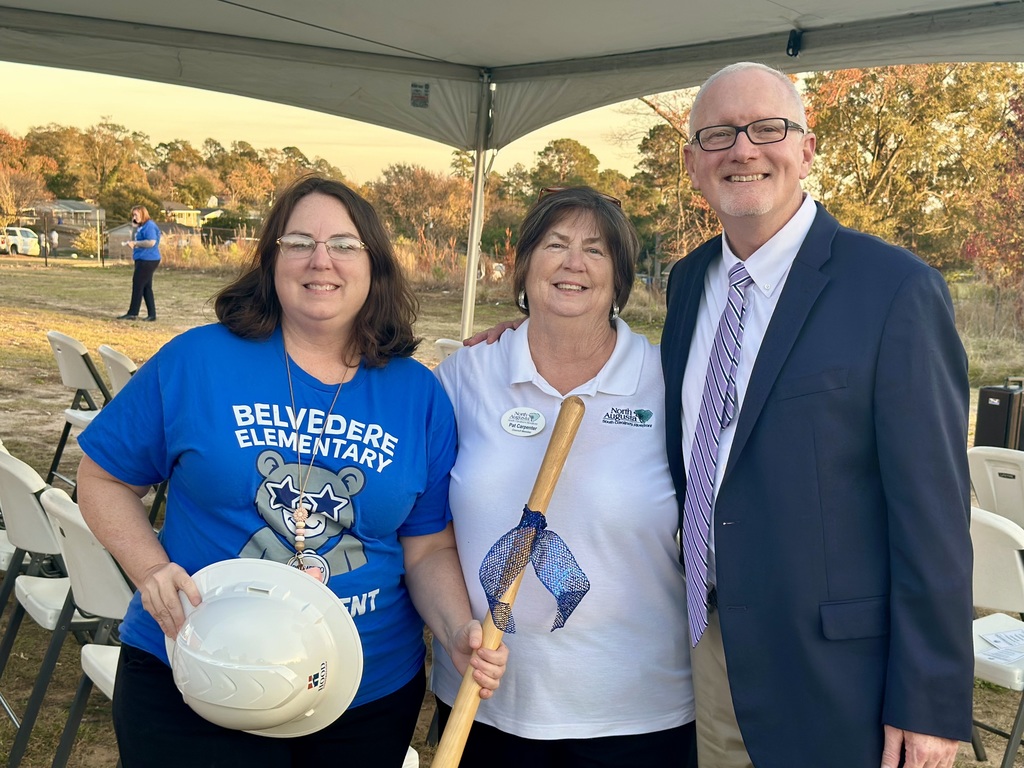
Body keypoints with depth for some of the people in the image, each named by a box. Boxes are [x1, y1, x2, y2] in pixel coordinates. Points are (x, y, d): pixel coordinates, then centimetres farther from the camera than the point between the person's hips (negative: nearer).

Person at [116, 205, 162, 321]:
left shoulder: (149, 226, -14)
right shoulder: (142, 226, 18)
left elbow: (151, 242, -25)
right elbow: (135, 240, 26)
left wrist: (135, 243, -18)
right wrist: (135, 228, 11)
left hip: (148, 260, -10)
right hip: (143, 260, 10)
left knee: (138, 285, -5)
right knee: (146, 287, 10)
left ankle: (133, 313, 1)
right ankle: (151, 314, 11)